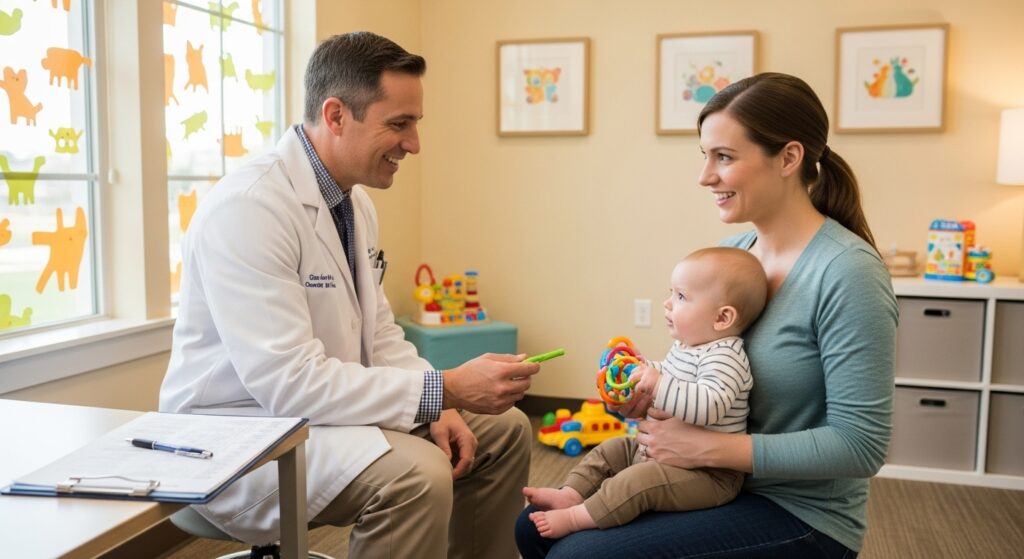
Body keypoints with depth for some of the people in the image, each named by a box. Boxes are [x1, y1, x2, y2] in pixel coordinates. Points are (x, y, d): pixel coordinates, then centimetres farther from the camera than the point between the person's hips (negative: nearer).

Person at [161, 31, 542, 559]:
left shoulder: (356, 203, 5)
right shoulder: (249, 207, -25)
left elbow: (378, 333, 11)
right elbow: (287, 382, -30)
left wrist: (437, 405, -7)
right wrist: (443, 389, -28)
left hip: (321, 406, 9)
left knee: (504, 428, 7)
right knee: (416, 472, -33)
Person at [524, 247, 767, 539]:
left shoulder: (723, 357, -23)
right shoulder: (684, 346, 9)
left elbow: (711, 405, -40)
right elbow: (669, 378, 29)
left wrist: (659, 386, -41)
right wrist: (640, 368, 12)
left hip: (706, 474, -11)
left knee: (637, 481, -29)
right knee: (610, 450, 13)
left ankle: (573, 518, -24)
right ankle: (570, 495, 2)